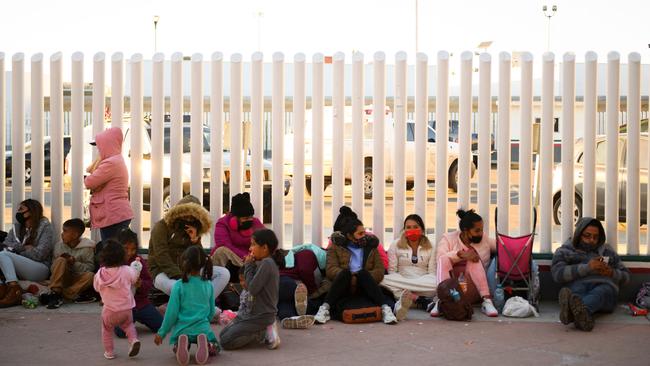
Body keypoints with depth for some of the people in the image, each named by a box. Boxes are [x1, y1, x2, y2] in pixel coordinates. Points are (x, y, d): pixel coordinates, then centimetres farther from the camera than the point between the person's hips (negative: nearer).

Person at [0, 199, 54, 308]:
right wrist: (23, 247, -10)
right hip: (18, 272, 5)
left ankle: (14, 290, -37)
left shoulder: (45, 227, 0)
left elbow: (39, 254, -10)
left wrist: (16, 250, -3)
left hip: (41, 268, -5)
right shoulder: (16, 227, 18)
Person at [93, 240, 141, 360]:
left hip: (109, 310, 0)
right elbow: (135, 278, 9)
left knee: (107, 330, 23)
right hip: (126, 308, 1)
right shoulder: (127, 271, -12)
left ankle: (108, 352, 25)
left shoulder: (100, 274, -10)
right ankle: (133, 339, 3)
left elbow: (96, 287, 5)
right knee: (128, 324, 27)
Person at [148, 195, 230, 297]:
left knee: (224, 273, -15)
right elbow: (162, 257, -13)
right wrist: (180, 278, -23)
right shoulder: (161, 227, -1)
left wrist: (194, 240, -6)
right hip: (164, 273, -6)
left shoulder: (193, 231, 16)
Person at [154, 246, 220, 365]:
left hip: (183, 328, -1)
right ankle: (204, 343, -11)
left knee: (177, 350, 29)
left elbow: (171, 312, -6)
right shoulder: (208, 285, 2)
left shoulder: (179, 286, -9)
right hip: (203, 327, 1)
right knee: (215, 349, 25)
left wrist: (161, 333, 5)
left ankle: (183, 343, -9)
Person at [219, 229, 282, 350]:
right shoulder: (266, 263, 10)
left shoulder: (267, 263, -20)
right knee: (222, 334, 12)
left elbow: (253, 288, -21)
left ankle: (264, 333, -5)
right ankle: (264, 329, 8)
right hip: (251, 311, 10)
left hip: (260, 315, -10)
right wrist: (250, 265, 3)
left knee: (225, 341, -12)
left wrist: (249, 266, -9)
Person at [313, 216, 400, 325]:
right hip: (343, 288, -1)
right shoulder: (336, 246, 11)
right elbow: (331, 269, -3)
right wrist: (350, 278, -21)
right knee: (345, 272, -31)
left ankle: (385, 308, -43)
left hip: (363, 288, 1)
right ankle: (325, 309, -42)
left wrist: (361, 278, -14)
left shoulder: (370, 246, 16)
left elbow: (380, 270, 5)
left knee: (363, 272, -29)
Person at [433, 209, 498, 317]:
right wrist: (461, 254, -28)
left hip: (473, 290, 2)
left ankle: (486, 301, -35)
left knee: (474, 259, -22)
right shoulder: (448, 238, 3)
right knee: (444, 259, -25)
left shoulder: (484, 239, 13)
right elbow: (440, 257, -14)